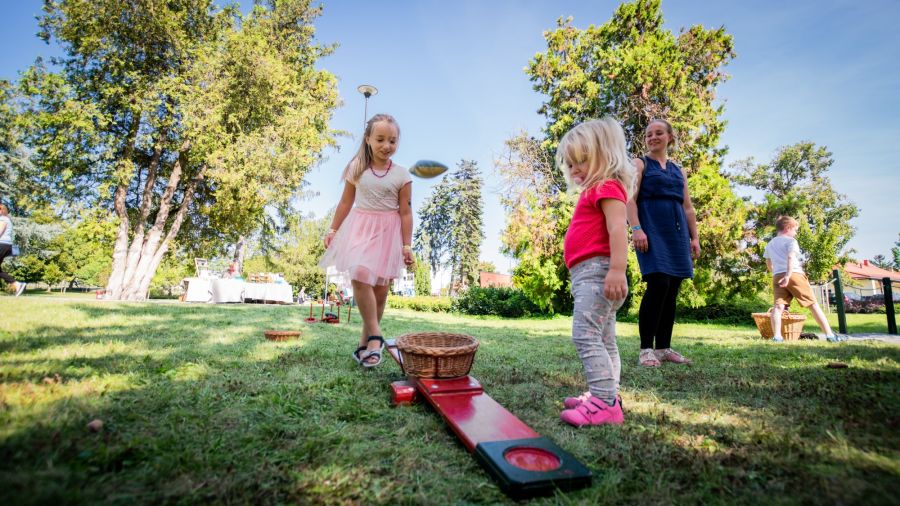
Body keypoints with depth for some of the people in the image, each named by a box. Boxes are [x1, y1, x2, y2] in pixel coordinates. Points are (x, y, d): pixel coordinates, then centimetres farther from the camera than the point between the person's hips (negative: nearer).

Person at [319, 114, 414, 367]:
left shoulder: (401, 175, -1)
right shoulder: (356, 168, 5)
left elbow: (405, 212, -1)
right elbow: (346, 202, 12)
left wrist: (407, 245, -6)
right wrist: (333, 230, 11)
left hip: (388, 231, 0)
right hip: (360, 226, 1)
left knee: (380, 288, 2)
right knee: (360, 275, -23)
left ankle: (366, 342, 15)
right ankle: (375, 336, -14)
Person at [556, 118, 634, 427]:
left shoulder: (607, 186, -7)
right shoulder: (594, 191, 23)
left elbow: (618, 228, -21)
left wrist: (617, 269, -30)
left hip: (595, 271, -11)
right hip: (588, 275, 11)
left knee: (586, 335, -15)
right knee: (604, 340, 14)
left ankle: (605, 402, -12)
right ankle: (606, 395, 23)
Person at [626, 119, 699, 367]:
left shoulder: (679, 170, 23)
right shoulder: (639, 163, 7)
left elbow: (688, 207, 21)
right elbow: (630, 199, -6)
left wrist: (694, 237, 12)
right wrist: (636, 229, -19)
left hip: (677, 233, 6)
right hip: (652, 231, -6)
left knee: (672, 290, 3)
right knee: (658, 285, -17)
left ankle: (664, 347, 12)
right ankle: (646, 348, -11)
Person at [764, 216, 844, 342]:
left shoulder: (769, 245, 22)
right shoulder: (790, 240, 4)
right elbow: (791, 257, -13)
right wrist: (788, 275, -21)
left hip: (777, 277, 5)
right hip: (794, 275, -4)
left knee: (778, 306, -5)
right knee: (813, 304, 2)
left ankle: (777, 336, -18)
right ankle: (830, 335, 4)